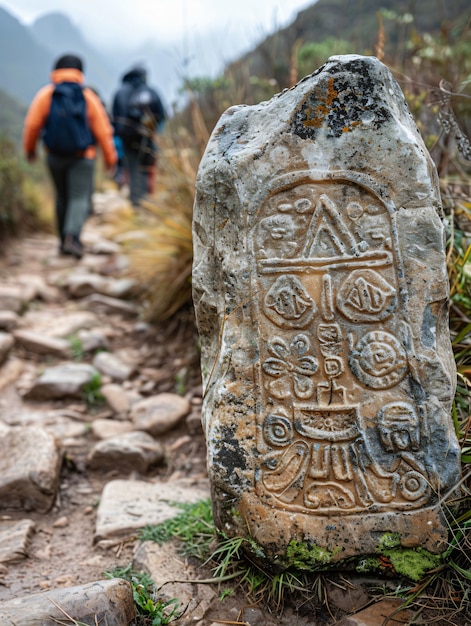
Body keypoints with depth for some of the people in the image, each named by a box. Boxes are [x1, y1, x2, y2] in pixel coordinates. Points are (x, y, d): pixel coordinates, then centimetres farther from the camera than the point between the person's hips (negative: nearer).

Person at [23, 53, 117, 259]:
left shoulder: (46, 94, -4)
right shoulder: (88, 97, -4)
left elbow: (32, 124, -5)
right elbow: (103, 130, -3)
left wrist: (29, 149, 11)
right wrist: (110, 157, 8)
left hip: (55, 156, 2)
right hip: (82, 157, -2)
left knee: (62, 198, 17)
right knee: (80, 200, -5)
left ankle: (65, 241, 23)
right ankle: (72, 237, -26)